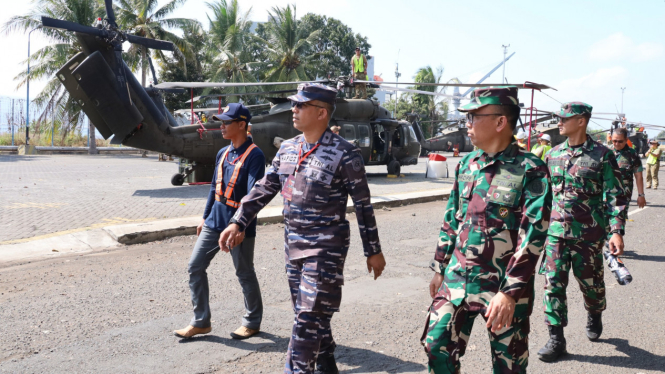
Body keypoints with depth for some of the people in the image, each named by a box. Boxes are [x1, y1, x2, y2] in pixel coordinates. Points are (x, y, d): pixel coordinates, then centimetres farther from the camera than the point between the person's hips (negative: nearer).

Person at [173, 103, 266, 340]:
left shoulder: (254, 156, -15)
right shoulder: (223, 153, 10)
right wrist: (205, 218, 18)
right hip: (214, 222, 8)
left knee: (245, 274, 6)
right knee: (195, 267, 6)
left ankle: (252, 322, 25)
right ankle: (201, 322, 18)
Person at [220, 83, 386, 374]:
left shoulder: (344, 154, -13)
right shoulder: (287, 149, 7)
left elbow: (363, 205, -8)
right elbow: (263, 189, 11)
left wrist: (373, 251, -5)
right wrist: (238, 223, 3)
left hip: (326, 247, -7)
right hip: (293, 244, 7)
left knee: (309, 317, -5)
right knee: (307, 313, 16)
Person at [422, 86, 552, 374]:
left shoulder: (530, 170, -13)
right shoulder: (467, 164, 6)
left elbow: (533, 235, -18)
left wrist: (510, 292, -23)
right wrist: (440, 269, 15)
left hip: (504, 285, -5)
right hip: (457, 278, 5)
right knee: (437, 347, 7)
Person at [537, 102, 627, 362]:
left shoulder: (602, 155, -7)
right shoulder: (553, 155, 6)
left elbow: (615, 196, -8)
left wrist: (617, 231, -16)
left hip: (588, 234, -3)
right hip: (556, 231, 3)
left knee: (590, 282, 12)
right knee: (553, 283, -4)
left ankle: (594, 317, 43)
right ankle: (556, 339, 3)